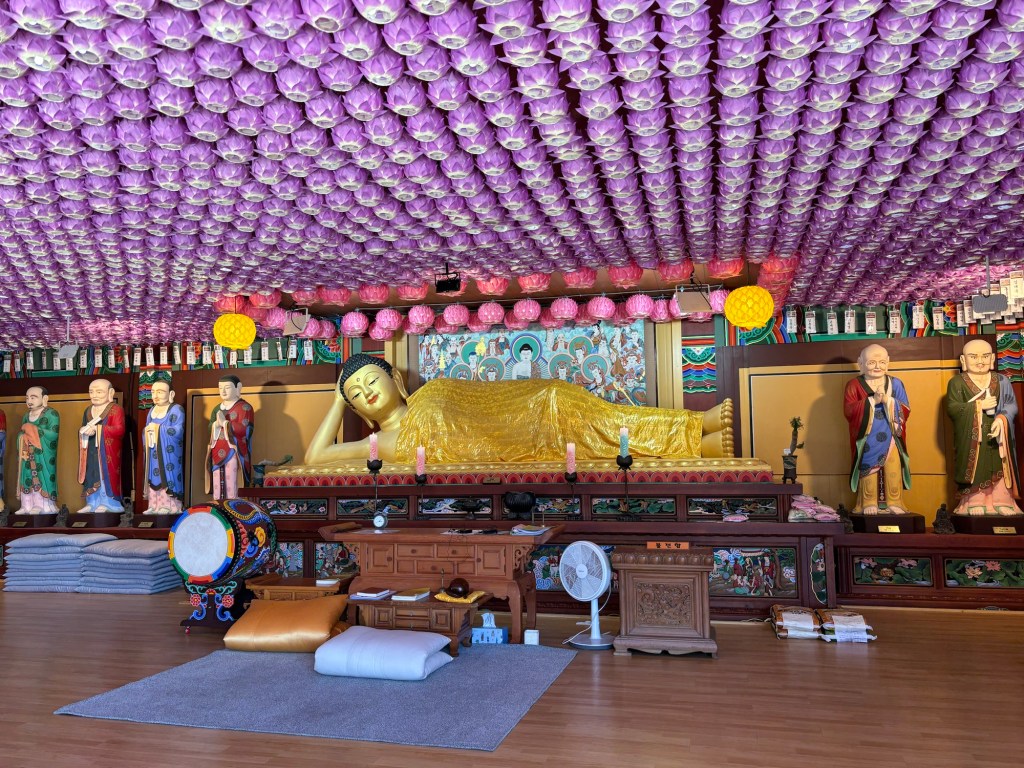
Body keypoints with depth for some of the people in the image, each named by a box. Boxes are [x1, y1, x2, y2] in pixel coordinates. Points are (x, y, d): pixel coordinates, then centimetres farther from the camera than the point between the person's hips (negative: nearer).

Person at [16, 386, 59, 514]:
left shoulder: (51, 414, -8)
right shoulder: (26, 416, 15)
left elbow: (53, 434, -18)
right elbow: (20, 434, 17)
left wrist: (32, 429, -13)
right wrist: (24, 433, -7)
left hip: (44, 456, -6)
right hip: (28, 455, 6)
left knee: (42, 478, -5)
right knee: (28, 479, 5)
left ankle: (44, 506, 0)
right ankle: (27, 506, 10)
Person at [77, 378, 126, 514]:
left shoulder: (116, 409, -8)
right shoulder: (88, 411, 16)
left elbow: (119, 430, -18)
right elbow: (83, 429, 24)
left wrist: (97, 429, -25)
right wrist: (82, 431, -2)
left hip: (107, 453, -7)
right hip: (91, 453, 7)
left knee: (106, 476, -5)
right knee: (91, 476, 8)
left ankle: (107, 503, 4)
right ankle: (92, 503, 16)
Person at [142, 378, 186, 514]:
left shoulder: (176, 410, -9)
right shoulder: (152, 410, 15)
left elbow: (178, 431, -20)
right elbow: (145, 431, 21)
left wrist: (158, 428, -14)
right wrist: (146, 431, -2)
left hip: (168, 454, -7)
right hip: (153, 454, 7)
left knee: (167, 479, -6)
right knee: (154, 479, 8)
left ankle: (171, 506, -1)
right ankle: (155, 506, 13)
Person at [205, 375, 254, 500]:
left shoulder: (244, 408, -3)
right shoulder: (217, 409, 17)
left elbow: (245, 430, -14)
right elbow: (209, 429, 11)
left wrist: (225, 422, -13)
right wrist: (216, 424, -10)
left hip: (234, 454, -6)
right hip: (217, 454, 6)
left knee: (232, 488, -9)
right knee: (217, 487, 6)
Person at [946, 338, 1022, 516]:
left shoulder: (1002, 381, 9)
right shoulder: (957, 383, 1)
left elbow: (1011, 405, 1)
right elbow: (952, 408, -9)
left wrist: (1002, 418, -19)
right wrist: (978, 405, -15)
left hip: (996, 437, 2)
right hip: (970, 440, -2)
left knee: (998, 473, 3)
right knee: (975, 474, -3)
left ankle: (1002, 505, 10)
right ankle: (975, 505, 4)